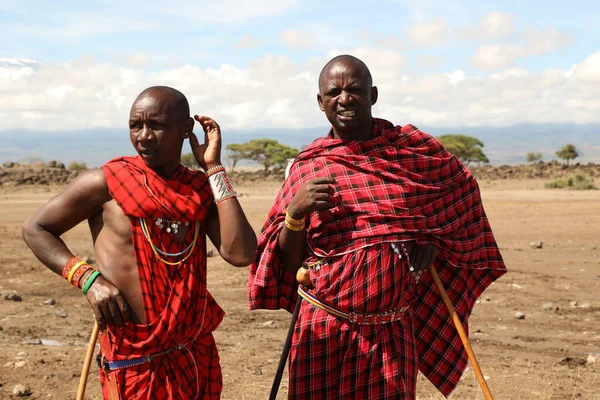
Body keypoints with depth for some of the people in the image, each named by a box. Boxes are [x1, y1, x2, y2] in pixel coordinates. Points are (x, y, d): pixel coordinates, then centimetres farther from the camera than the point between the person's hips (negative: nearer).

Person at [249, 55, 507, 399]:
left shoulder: (414, 148, 0)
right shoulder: (308, 167, -1)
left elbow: (460, 186, 19)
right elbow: (288, 263, 0)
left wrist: (437, 238, 4)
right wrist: (296, 213, -18)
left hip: (393, 329, 1)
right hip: (325, 329, -1)